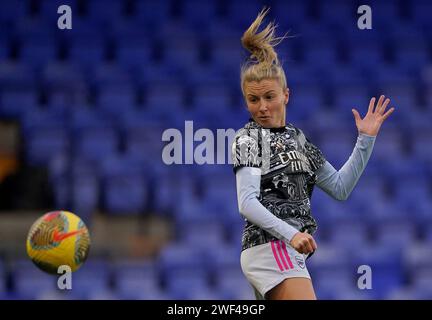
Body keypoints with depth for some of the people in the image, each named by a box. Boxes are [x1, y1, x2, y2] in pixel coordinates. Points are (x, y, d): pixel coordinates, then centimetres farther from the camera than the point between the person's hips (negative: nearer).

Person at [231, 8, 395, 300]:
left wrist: (366, 139, 12)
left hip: (290, 252, 8)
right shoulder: (248, 139, -2)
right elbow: (247, 202, -13)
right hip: (271, 248, -8)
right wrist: (291, 234, -26)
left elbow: (340, 188, 19)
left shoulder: (296, 138, 19)